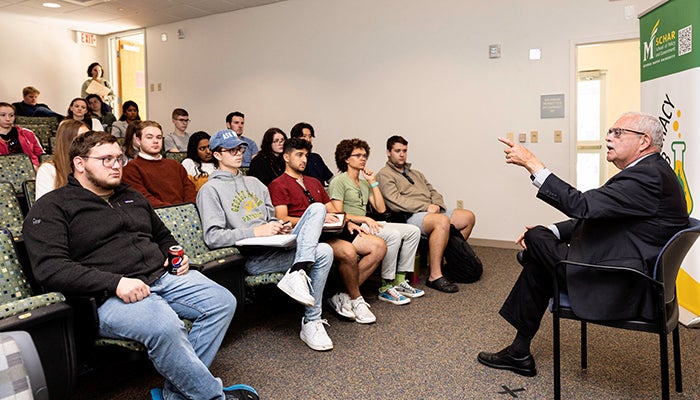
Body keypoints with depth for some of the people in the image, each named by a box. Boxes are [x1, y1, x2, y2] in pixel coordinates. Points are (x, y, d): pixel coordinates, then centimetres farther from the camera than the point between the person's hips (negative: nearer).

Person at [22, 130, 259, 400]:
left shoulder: (133, 198, 24)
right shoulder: (53, 207, 2)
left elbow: (164, 237, 35)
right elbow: (49, 267, -12)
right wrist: (116, 282, -22)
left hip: (163, 277, 7)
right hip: (109, 296, -7)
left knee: (223, 301, -14)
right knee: (164, 325, -36)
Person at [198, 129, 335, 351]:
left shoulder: (254, 183, 27)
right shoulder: (211, 189, 2)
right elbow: (213, 237, -10)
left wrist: (280, 227, 4)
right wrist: (255, 231, -19)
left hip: (277, 245, 7)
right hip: (252, 256, -7)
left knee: (317, 208, -16)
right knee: (323, 252, -23)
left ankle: (297, 273, -32)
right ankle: (310, 322, -16)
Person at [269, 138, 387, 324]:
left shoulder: (314, 182, 29)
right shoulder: (278, 185, 4)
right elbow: (282, 219, -10)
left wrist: (348, 223, 6)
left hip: (330, 230, 8)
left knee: (379, 246, -8)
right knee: (348, 251, -35)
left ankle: (343, 297, -9)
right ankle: (356, 300, -9)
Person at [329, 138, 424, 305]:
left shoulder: (364, 183, 22)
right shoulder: (339, 181, -3)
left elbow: (381, 208, 11)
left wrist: (373, 181, 9)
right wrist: (365, 219, -20)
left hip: (365, 224, 9)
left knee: (413, 231, -2)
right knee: (393, 235, -30)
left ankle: (399, 281, -3)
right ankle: (386, 288, -21)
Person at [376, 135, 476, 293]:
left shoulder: (415, 173, 29)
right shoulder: (384, 175, 2)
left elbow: (433, 191, 22)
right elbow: (395, 202, -13)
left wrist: (436, 205, -3)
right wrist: (426, 207, -16)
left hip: (432, 211, 9)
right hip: (412, 216, -9)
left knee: (468, 217, 0)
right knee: (442, 221, -35)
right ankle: (435, 277, -32)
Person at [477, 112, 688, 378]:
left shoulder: (648, 176, -20)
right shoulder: (650, 172, 13)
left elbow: (582, 206, -28)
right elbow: (595, 216, 12)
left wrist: (532, 163, -26)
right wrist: (547, 232, 1)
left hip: (624, 289, -10)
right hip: (633, 281, 10)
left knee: (537, 246, -4)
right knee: (538, 239, 7)